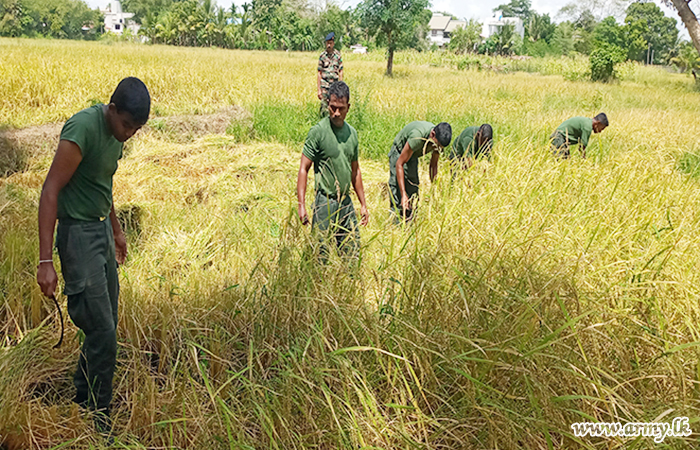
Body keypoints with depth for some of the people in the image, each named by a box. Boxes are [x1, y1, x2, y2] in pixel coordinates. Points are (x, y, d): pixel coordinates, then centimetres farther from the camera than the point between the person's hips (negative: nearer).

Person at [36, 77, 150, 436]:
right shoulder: (83, 128, -20)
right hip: (78, 234, -9)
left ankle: (82, 402, 28)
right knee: (101, 330, -9)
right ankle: (96, 421, 5)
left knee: (106, 326, 12)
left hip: (101, 231, 9)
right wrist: (45, 261, -25)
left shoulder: (116, 130, 7)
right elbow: (50, 191, -21)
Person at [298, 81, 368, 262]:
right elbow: (304, 169, -9)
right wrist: (301, 205, -17)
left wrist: (363, 205, 18)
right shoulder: (318, 131, -9)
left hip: (347, 202, 6)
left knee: (353, 254, 10)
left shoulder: (352, 133, 9)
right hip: (325, 202, -6)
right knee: (320, 255, -2)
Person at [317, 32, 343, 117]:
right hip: (325, 85, -1)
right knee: (324, 107, -6)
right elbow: (319, 74, 3)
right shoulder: (322, 56, 2)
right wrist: (319, 90, -2)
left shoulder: (338, 55, 4)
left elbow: (340, 72, 6)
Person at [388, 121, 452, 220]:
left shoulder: (439, 139, -21)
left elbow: (433, 165, -3)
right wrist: (403, 194, -41)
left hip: (412, 156, 6)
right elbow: (399, 164, -37)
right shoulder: (417, 137, -42)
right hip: (399, 154, -6)